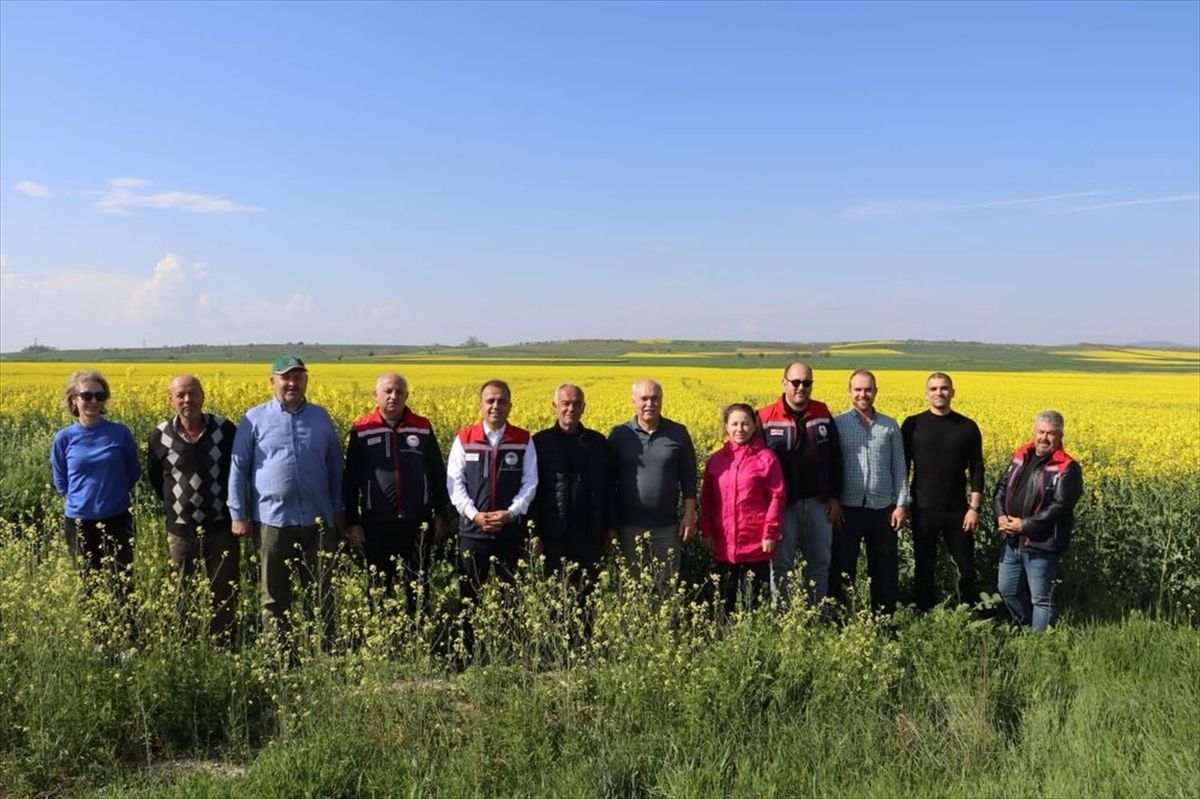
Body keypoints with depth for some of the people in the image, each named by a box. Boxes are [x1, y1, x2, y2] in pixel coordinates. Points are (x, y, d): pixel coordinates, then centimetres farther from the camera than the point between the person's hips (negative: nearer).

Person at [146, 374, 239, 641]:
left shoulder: (225, 429, -8)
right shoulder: (160, 436, -6)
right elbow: (155, 479, 11)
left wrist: (232, 508, 4)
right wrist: (175, 505, 11)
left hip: (221, 527, -1)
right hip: (181, 530, 1)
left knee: (223, 593, 8)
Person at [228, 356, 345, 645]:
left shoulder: (321, 417, 9)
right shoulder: (255, 419, 1)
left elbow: (335, 466, 14)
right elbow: (238, 469, 2)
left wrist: (338, 512, 11)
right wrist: (238, 515, -3)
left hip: (317, 521, 2)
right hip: (273, 520, -2)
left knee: (321, 593, 8)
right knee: (274, 595, 8)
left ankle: (325, 651, 17)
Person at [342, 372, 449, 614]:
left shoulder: (423, 427, 3)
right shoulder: (361, 430, -1)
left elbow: (438, 473, 8)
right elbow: (350, 479, 1)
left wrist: (441, 515, 6)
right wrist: (352, 522, -2)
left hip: (417, 522, 1)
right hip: (377, 524, -1)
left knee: (419, 585, 10)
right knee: (380, 586, 11)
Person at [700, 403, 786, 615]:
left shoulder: (766, 457, -4)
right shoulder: (716, 460, 6)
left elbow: (777, 497, -5)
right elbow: (707, 499, 10)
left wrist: (771, 534, -9)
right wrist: (706, 532, 5)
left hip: (756, 544, -3)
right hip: (724, 544, 4)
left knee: (754, 599, 5)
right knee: (724, 597, 13)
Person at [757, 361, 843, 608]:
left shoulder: (822, 414, 6)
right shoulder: (765, 418, -5)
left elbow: (835, 457, 11)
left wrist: (834, 496, 6)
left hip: (817, 503, 4)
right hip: (781, 503, -3)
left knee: (820, 561, 12)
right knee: (782, 565, 4)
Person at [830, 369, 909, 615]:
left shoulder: (890, 426, 8)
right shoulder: (837, 424, 0)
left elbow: (898, 467, 8)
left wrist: (901, 504, 0)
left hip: (882, 509, 3)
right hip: (848, 509, -2)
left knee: (886, 569, 10)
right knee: (842, 568, 4)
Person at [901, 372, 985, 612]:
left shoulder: (968, 427, 2)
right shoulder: (913, 425, 1)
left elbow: (976, 470, 3)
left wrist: (975, 507, -5)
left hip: (957, 510, 1)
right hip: (923, 510, 0)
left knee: (966, 567, 7)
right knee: (924, 568, 8)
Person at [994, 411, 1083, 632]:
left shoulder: (1067, 468, -13)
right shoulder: (1021, 454, 6)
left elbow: (1060, 507, -20)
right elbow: (1002, 486, 12)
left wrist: (1024, 525, -20)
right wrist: (1000, 515, -6)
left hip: (1040, 545, -7)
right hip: (1011, 541, 7)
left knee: (1041, 599, 6)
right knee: (1007, 589, 20)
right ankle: (1025, 627, 40)